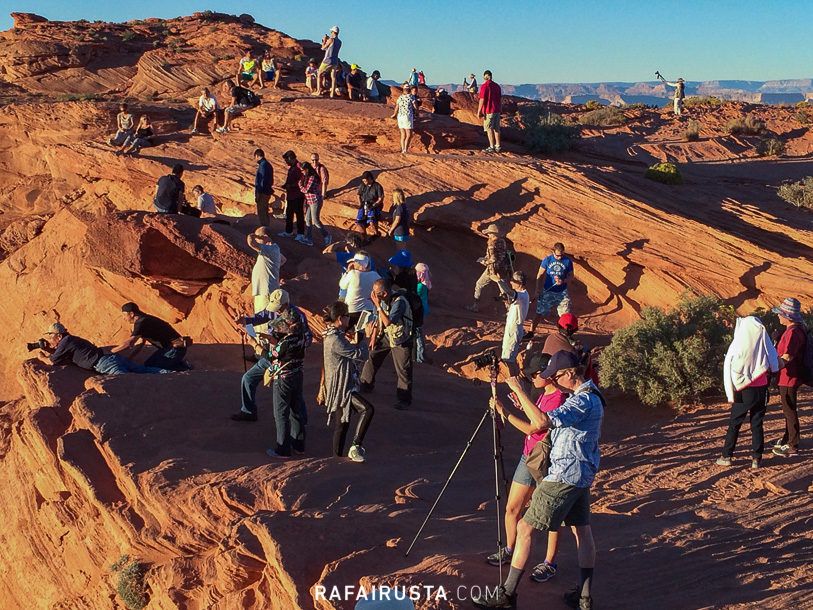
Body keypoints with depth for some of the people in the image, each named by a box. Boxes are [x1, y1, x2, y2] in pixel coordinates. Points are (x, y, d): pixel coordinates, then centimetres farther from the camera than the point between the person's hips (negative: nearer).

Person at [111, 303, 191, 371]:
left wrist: (111, 351, -12)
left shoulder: (142, 323, -19)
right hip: (166, 348, 10)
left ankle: (183, 366, -5)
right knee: (147, 364, 12)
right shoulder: (143, 320, 12)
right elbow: (140, 344, 17)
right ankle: (179, 363, 12)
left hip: (175, 349, -10)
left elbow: (128, 343, -23)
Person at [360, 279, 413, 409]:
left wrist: (378, 305, -33)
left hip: (400, 340, -7)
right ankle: (366, 385, 31)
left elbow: (388, 322, -35)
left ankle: (405, 399, 6)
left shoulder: (399, 302, -30)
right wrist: (374, 335, 8)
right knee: (372, 357, 12)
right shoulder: (383, 300, -8)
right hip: (386, 335, 7)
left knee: (403, 369, -5)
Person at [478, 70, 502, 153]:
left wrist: (479, 111, -11)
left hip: (489, 111, -7)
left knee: (489, 128, -3)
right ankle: (498, 146, 13)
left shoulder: (484, 86, -11)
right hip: (497, 110, 7)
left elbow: (482, 100, -15)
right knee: (496, 128, 11)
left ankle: (492, 147, -7)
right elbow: (500, 99, 14)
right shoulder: (497, 86, 11)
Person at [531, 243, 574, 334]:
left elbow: (571, 275, 2)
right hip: (547, 292, 0)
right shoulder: (547, 260, -8)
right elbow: (540, 275, -1)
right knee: (540, 313, 4)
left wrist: (563, 281, -18)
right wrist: (537, 289, -4)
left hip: (562, 293, 1)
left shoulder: (568, 261, -7)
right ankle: (531, 331, 16)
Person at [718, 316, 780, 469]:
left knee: (734, 423, 8)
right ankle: (756, 458, 6)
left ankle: (727, 456, 9)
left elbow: (728, 369, -6)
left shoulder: (737, 345, -7)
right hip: (761, 389, 1)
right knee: (757, 424, 8)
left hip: (743, 390, -1)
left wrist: (731, 393, -1)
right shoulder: (764, 341, -6)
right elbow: (774, 365, -1)